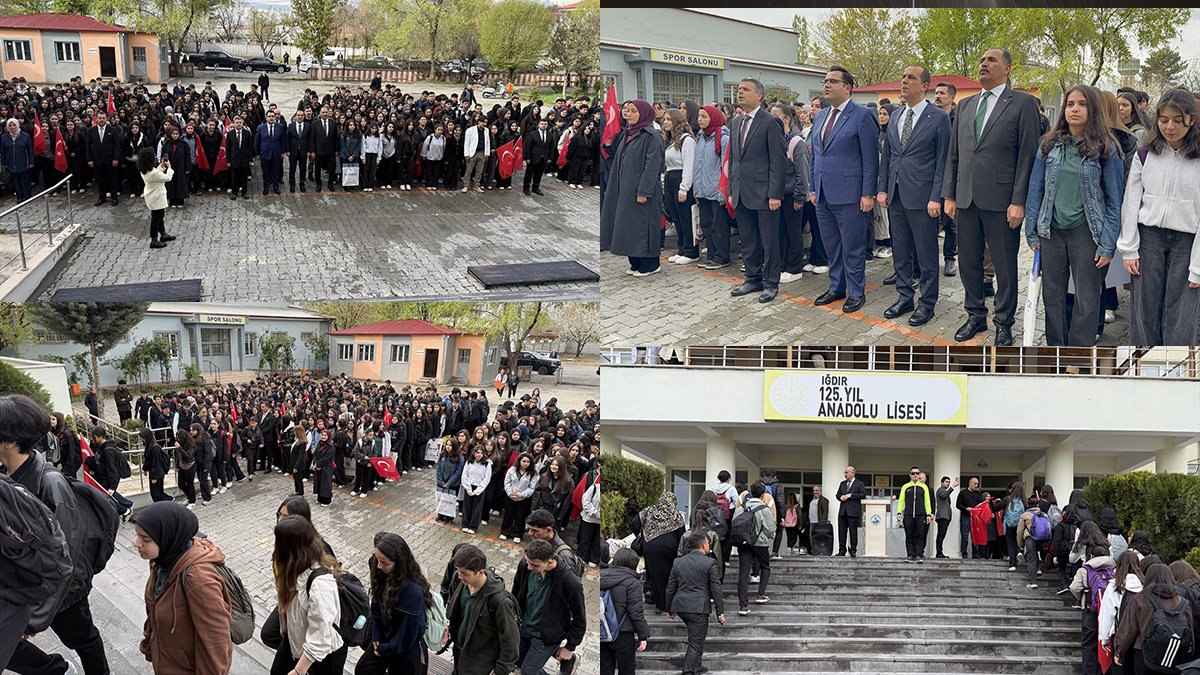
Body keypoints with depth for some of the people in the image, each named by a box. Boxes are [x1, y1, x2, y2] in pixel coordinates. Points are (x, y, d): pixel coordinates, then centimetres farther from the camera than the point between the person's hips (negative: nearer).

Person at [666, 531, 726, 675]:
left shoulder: (678, 562, 8)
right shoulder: (709, 563, -7)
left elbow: (670, 588, 12)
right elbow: (716, 589, -6)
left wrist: (670, 609, 21)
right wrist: (720, 612, 0)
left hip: (680, 606, 6)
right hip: (699, 608, -6)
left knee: (696, 637, 26)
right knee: (695, 643, -1)